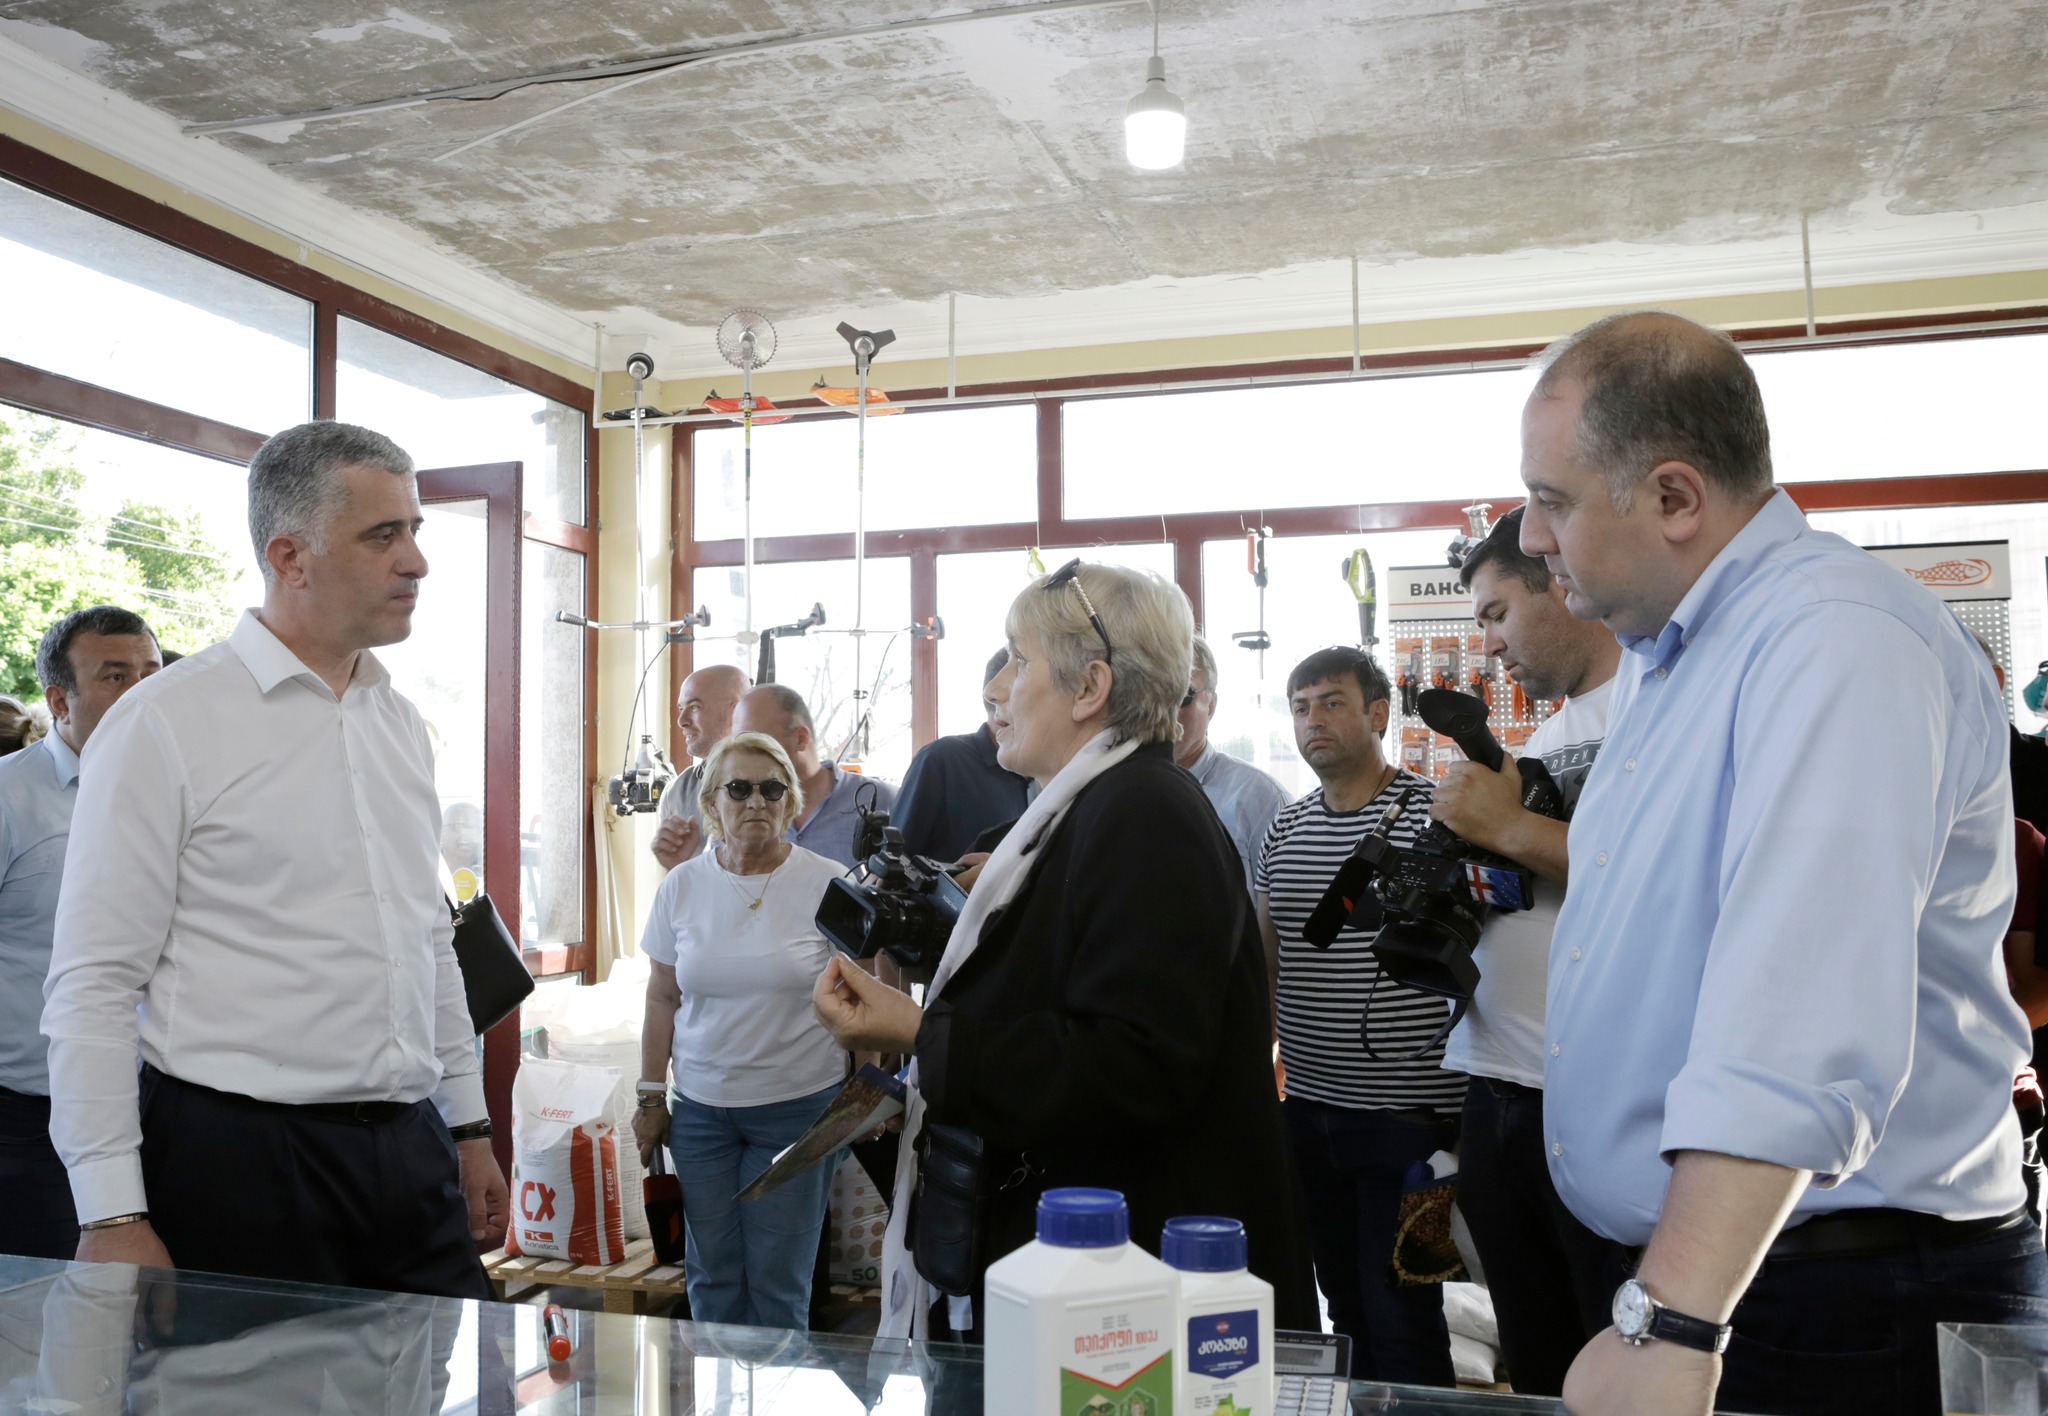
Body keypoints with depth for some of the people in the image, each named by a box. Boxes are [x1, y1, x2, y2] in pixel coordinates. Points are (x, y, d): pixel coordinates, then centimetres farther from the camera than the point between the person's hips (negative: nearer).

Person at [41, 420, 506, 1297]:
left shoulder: (401, 724, 11)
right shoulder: (167, 722, -9)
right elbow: (94, 985, -10)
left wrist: (469, 1127, 16)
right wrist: (111, 1217, -13)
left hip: (410, 1155, 6)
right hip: (238, 1161, -6)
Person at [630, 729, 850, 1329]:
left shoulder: (827, 883, -6)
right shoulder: (681, 886, 2)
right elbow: (662, 998, 10)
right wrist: (651, 1096, 9)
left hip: (799, 1104, -2)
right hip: (701, 1105, 3)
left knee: (777, 1280, 3)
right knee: (711, 1273, 8)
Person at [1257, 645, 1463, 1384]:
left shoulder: (1434, 815, -9)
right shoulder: (1284, 830, 9)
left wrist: (1469, 1097, -10)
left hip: (1406, 1112, -5)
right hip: (1308, 1108, 6)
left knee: (1401, 1317, 2)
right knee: (1344, 1302, 16)